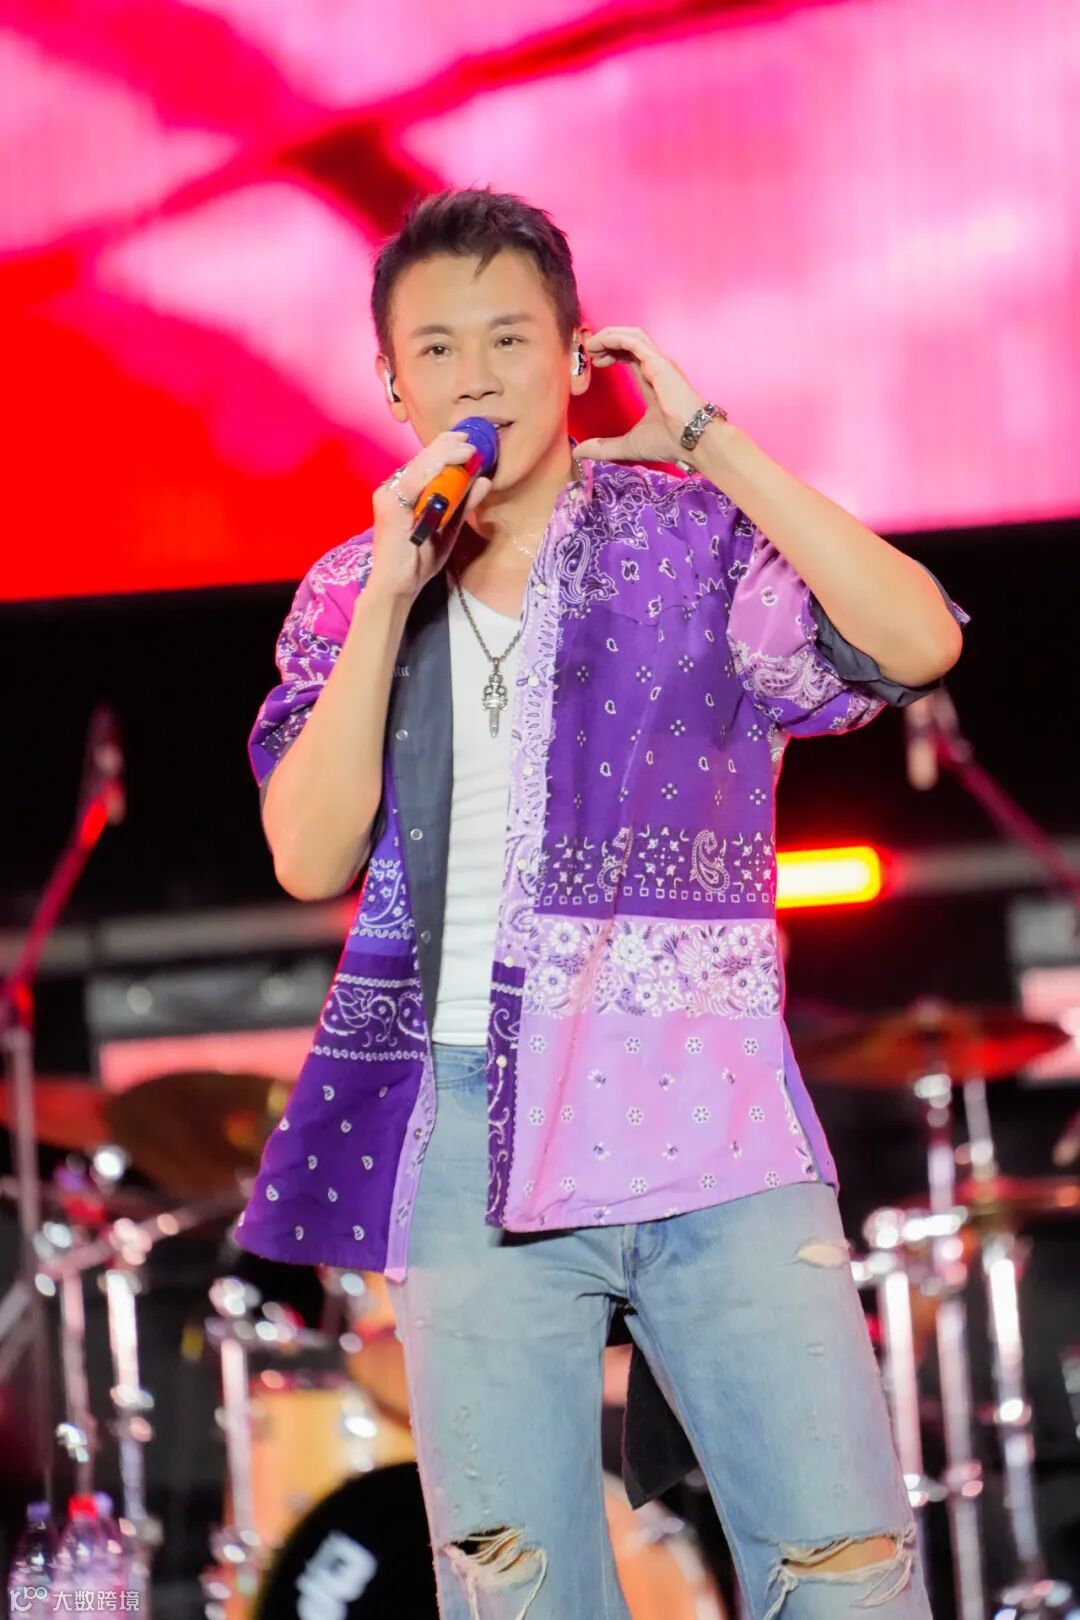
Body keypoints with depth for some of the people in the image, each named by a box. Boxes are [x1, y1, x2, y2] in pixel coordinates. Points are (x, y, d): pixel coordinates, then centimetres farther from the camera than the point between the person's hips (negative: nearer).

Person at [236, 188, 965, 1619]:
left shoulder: (695, 543, 4)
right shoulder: (350, 598, 12)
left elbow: (917, 641, -14)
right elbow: (312, 857, -1)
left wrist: (704, 439, -10)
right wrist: (392, 594, -7)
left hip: (704, 1128, -2)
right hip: (463, 1148, 2)